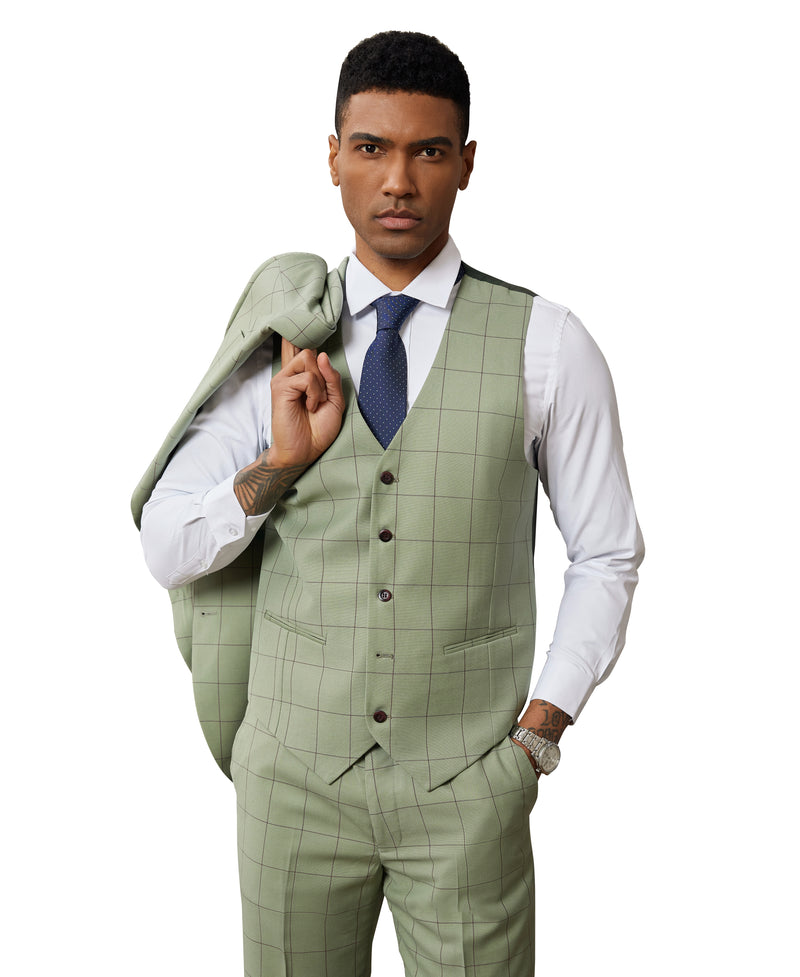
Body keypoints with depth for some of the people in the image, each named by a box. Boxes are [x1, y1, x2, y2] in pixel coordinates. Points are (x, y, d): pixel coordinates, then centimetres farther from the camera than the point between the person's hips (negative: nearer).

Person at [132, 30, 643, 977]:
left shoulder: (546, 346, -8)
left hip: (467, 787, -1)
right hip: (296, 772, 2)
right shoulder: (277, 346, -2)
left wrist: (538, 733, -5)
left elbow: (606, 555, 1)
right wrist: (282, 463, -18)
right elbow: (167, 551, -2)